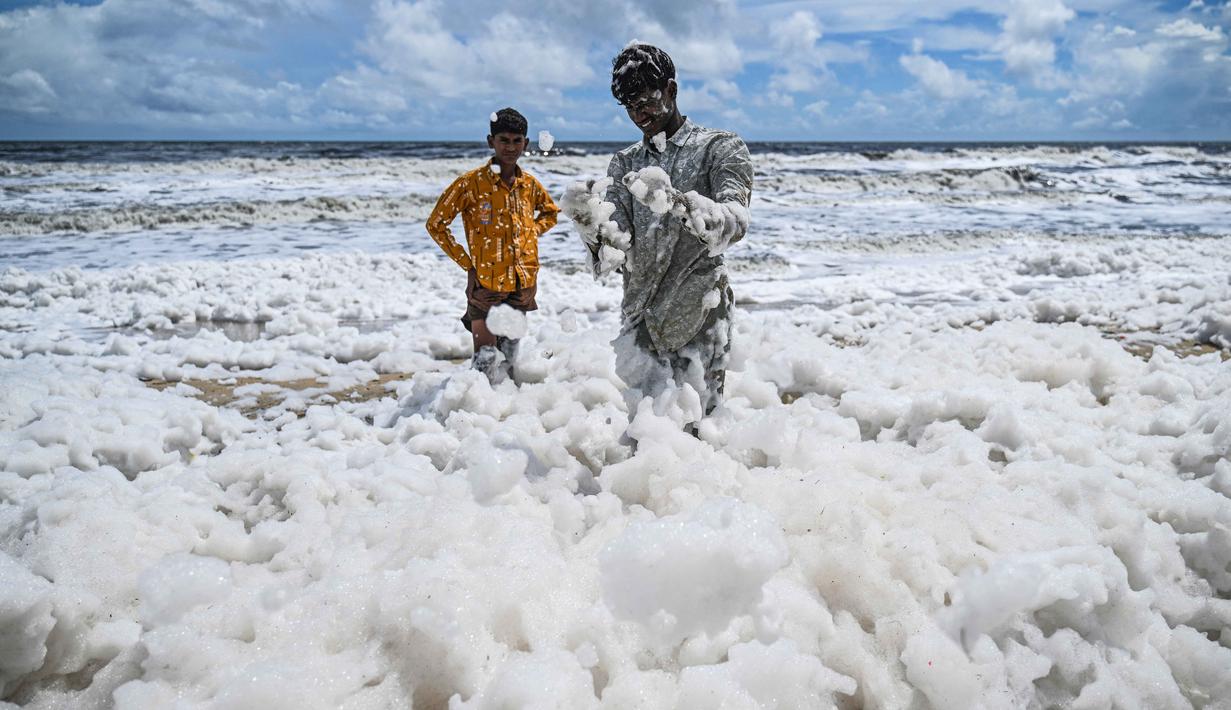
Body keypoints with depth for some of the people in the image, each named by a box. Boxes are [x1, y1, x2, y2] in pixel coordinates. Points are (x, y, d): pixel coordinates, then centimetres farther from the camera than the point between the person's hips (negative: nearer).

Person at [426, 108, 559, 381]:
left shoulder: (530, 184, 5)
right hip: (486, 284, -4)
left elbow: (550, 213, 26)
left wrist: (532, 233, 7)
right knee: (488, 363, -7)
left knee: (508, 359, 17)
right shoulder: (471, 183, -9)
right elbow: (436, 225, -4)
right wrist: (467, 263, -8)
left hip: (523, 285, 5)